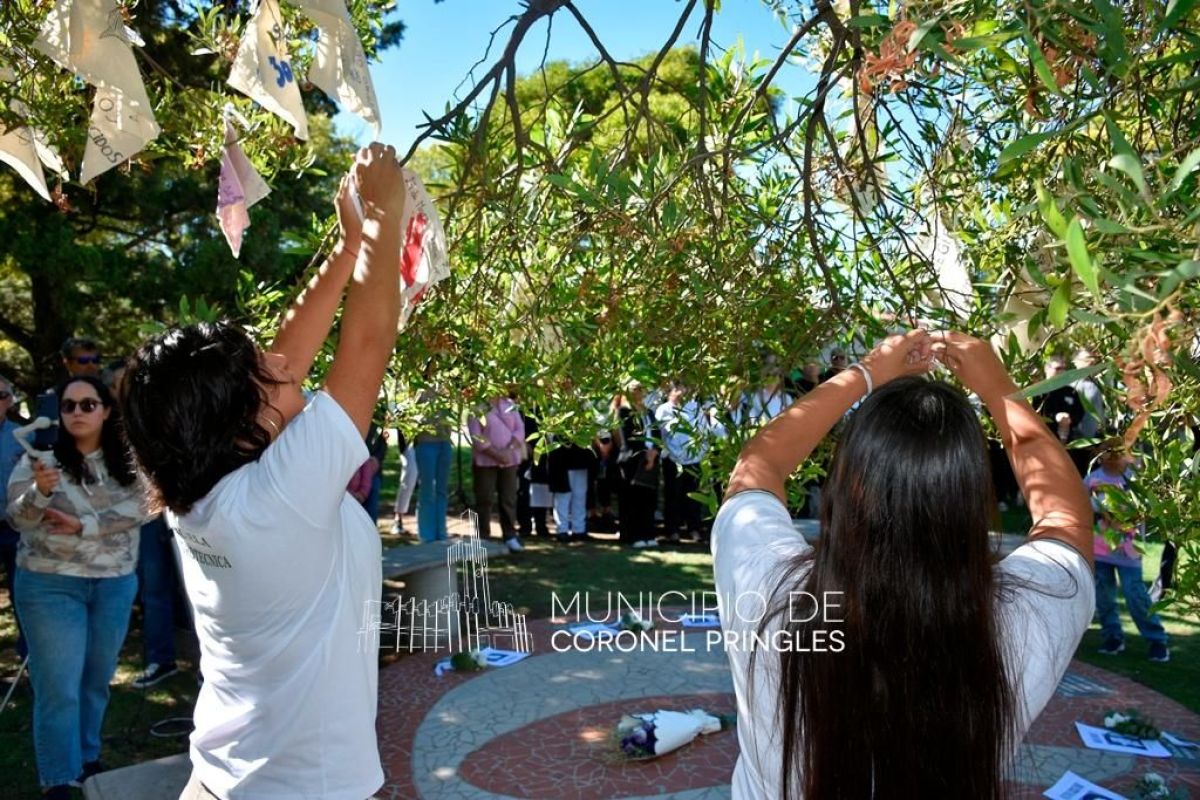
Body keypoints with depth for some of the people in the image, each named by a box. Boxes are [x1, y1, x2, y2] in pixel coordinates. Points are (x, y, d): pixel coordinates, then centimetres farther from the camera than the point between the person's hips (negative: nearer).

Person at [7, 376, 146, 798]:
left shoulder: (126, 461, 2)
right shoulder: (40, 457, -4)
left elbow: (139, 507, -9)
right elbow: (18, 518, -11)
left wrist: (83, 525, -19)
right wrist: (40, 490, -32)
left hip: (115, 584, 3)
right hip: (51, 585, -3)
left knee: (97, 680, 15)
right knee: (58, 687, 0)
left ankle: (88, 759, 33)